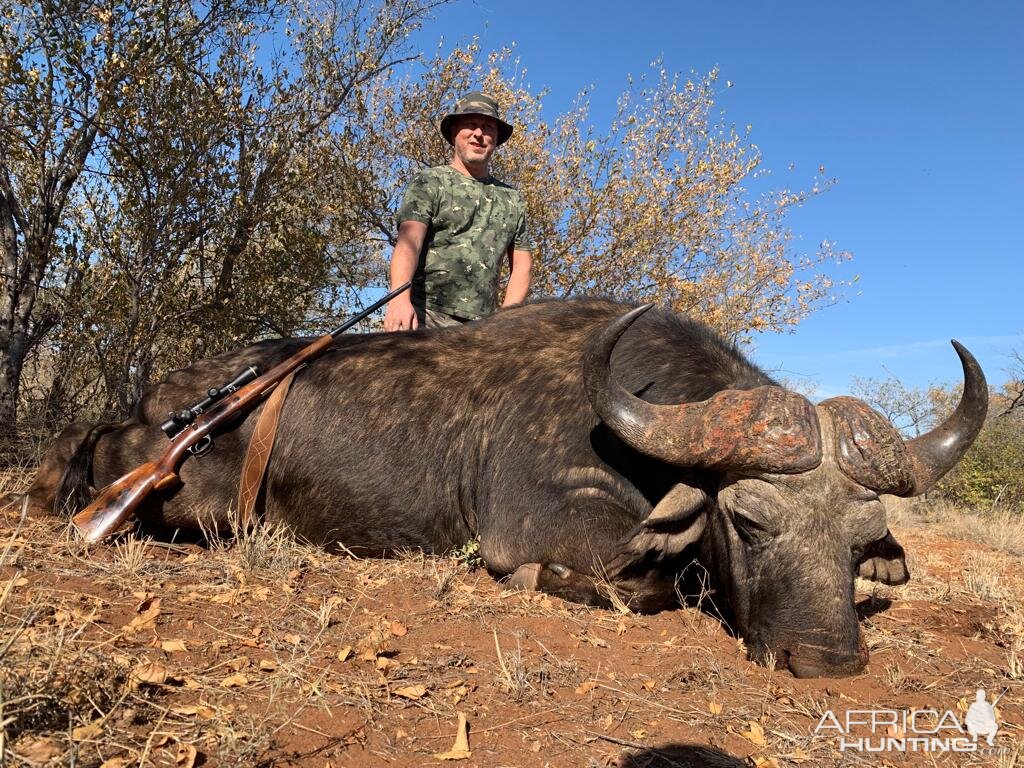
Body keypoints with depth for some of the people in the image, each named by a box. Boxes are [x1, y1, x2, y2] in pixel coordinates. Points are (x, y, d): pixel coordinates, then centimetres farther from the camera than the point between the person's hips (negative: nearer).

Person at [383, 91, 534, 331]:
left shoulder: (512, 199, 20)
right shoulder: (429, 182, 7)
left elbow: (521, 265, 17)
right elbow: (408, 242, -10)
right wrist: (399, 298, -28)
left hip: (481, 325, 4)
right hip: (425, 316, -3)